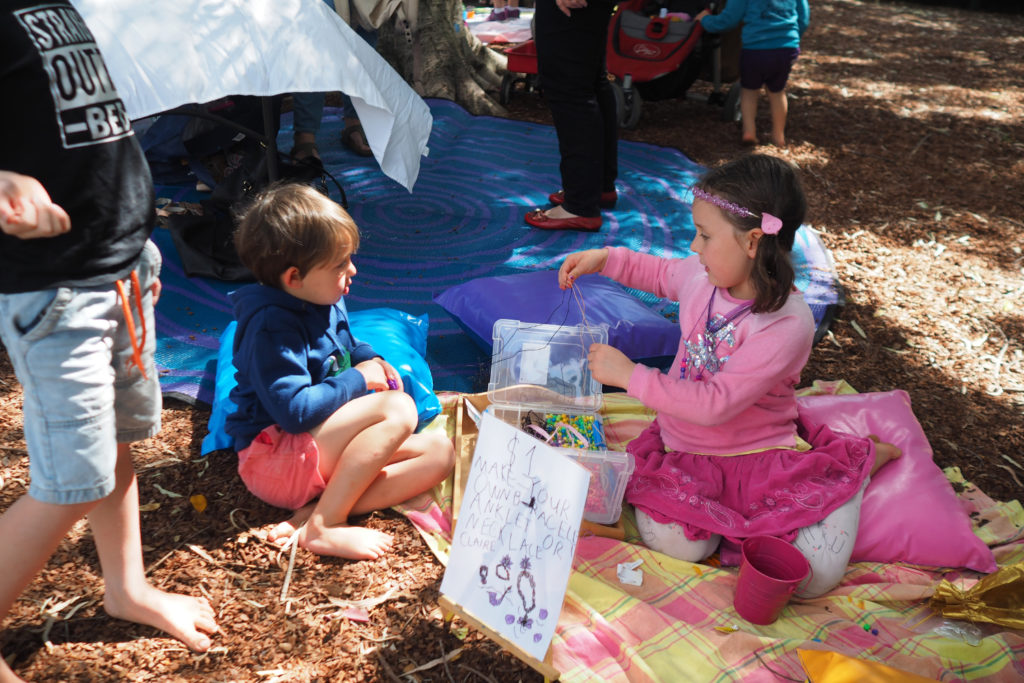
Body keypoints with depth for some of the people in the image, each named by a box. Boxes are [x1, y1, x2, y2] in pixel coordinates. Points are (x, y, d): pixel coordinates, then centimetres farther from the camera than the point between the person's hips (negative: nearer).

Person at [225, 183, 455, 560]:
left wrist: (371, 360, 8)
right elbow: (294, 410, -28)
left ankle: (319, 509, -19)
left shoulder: (326, 302, 8)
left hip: (322, 450, 10)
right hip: (274, 455, -10)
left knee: (439, 451, -5)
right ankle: (323, 526, -26)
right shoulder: (271, 326, -21)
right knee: (398, 409, -26)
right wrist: (358, 379, -15)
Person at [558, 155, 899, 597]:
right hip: (685, 449, 4)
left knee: (815, 574, -14)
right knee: (672, 544, -23)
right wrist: (603, 259, 6)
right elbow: (659, 271, 22)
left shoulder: (788, 324, -24)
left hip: (759, 454, -4)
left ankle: (856, 459, 13)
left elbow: (716, 404, -27)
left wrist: (630, 375, -24)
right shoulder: (701, 275, -4)